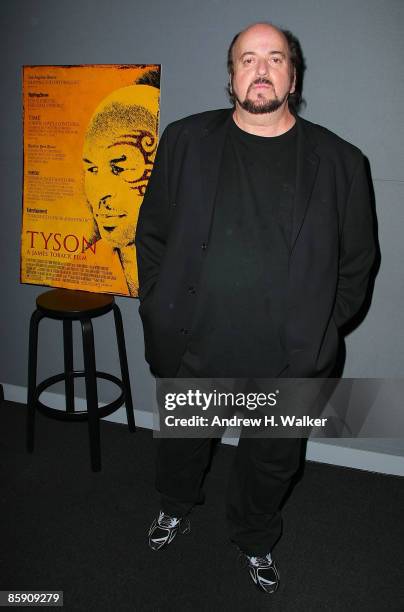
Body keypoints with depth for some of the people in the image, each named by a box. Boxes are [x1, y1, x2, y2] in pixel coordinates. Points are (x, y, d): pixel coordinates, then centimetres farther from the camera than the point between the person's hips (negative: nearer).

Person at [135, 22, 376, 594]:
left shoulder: (339, 161, -2)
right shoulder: (185, 141, 1)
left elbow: (357, 259, 4)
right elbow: (152, 233, 5)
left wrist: (319, 331, 0)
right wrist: (160, 310, 2)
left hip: (288, 358, 0)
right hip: (190, 344, 1)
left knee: (273, 460, 19)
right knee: (181, 441, 23)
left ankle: (256, 540, 50)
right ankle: (176, 509, 57)